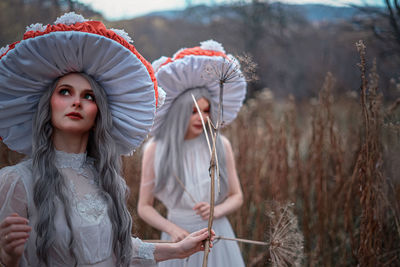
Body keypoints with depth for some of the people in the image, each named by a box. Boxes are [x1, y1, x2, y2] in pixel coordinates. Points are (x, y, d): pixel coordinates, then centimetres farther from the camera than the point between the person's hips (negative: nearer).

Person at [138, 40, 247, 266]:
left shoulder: (220, 145, -4)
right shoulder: (155, 150, -7)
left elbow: (237, 196, 5)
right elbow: (144, 206, -1)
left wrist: (217, 211, -14)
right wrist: (172, 229, -15)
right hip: (180, 238, -1)